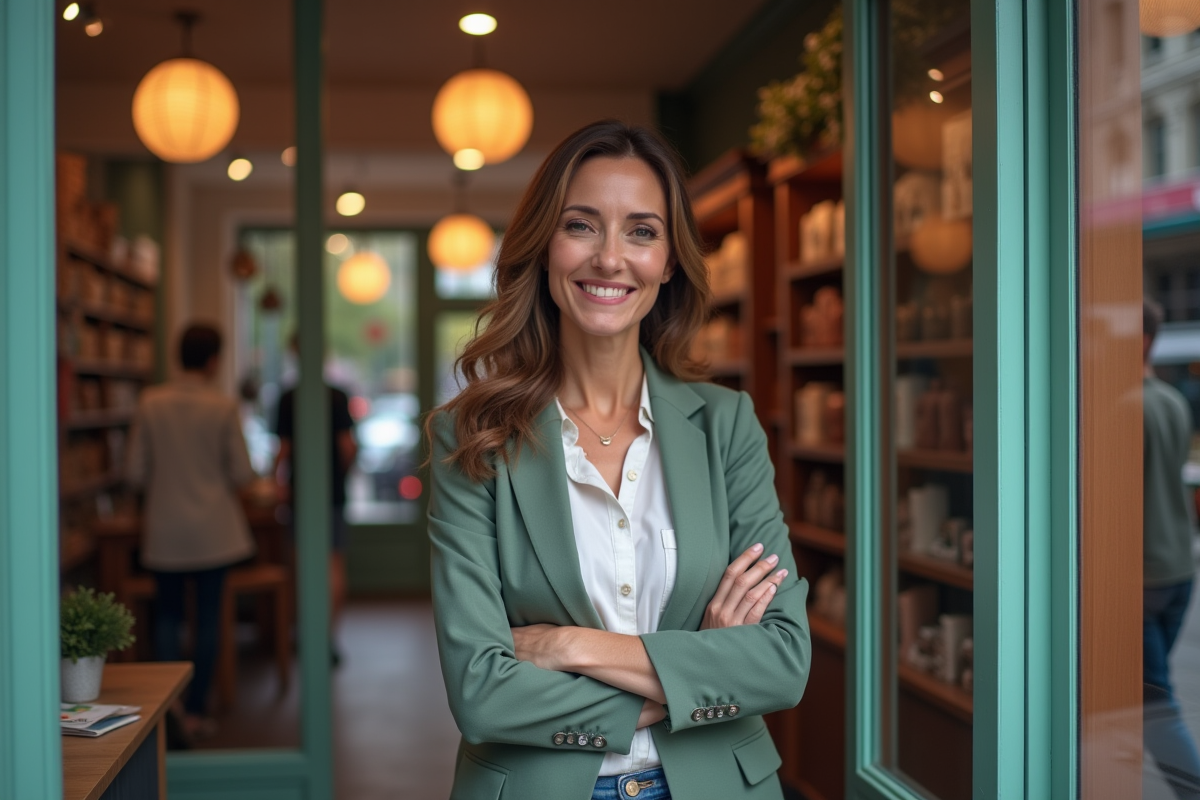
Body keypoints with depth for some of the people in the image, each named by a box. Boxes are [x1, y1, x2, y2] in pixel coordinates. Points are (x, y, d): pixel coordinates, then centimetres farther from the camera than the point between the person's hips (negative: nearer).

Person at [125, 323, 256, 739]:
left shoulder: (150, 402, -5)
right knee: (208, 616, 8)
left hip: (165, 529, 2)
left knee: (167, 615, 14)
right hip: (213, 528, -1)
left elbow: (135, 471, -2)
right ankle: (196, 709, 11)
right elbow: (242, 473, -7)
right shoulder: (224, 407, -10)